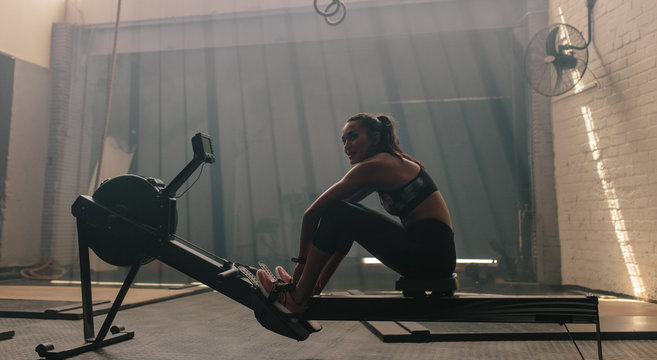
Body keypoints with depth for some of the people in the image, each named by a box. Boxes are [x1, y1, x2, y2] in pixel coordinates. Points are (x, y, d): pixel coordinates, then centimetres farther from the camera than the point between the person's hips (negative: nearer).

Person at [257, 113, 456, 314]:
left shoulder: (373, 166, -11)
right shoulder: (389, 163, 17)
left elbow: (312, 213, -10)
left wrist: (302, 260, 3)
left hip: (432, 253, -10)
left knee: (337, 214, -11)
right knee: (347, 216, 18)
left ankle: (297, 298, -2)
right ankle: (302, 284, 21)